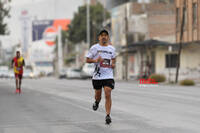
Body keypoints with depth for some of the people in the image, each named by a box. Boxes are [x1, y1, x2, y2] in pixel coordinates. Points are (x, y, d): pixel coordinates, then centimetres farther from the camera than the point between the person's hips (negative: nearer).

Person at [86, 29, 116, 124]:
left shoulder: (112, 49, 8)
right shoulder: (94, 48, 0)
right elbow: (87, 60, 1)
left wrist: (113, 64, 5)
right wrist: (95, 60, -17)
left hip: (108, 76, 0)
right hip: (97, 76, 0)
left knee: (108, 94, -13)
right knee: (98, 94, 11)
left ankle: (108, 115, -12)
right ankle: (97, 102, 48)